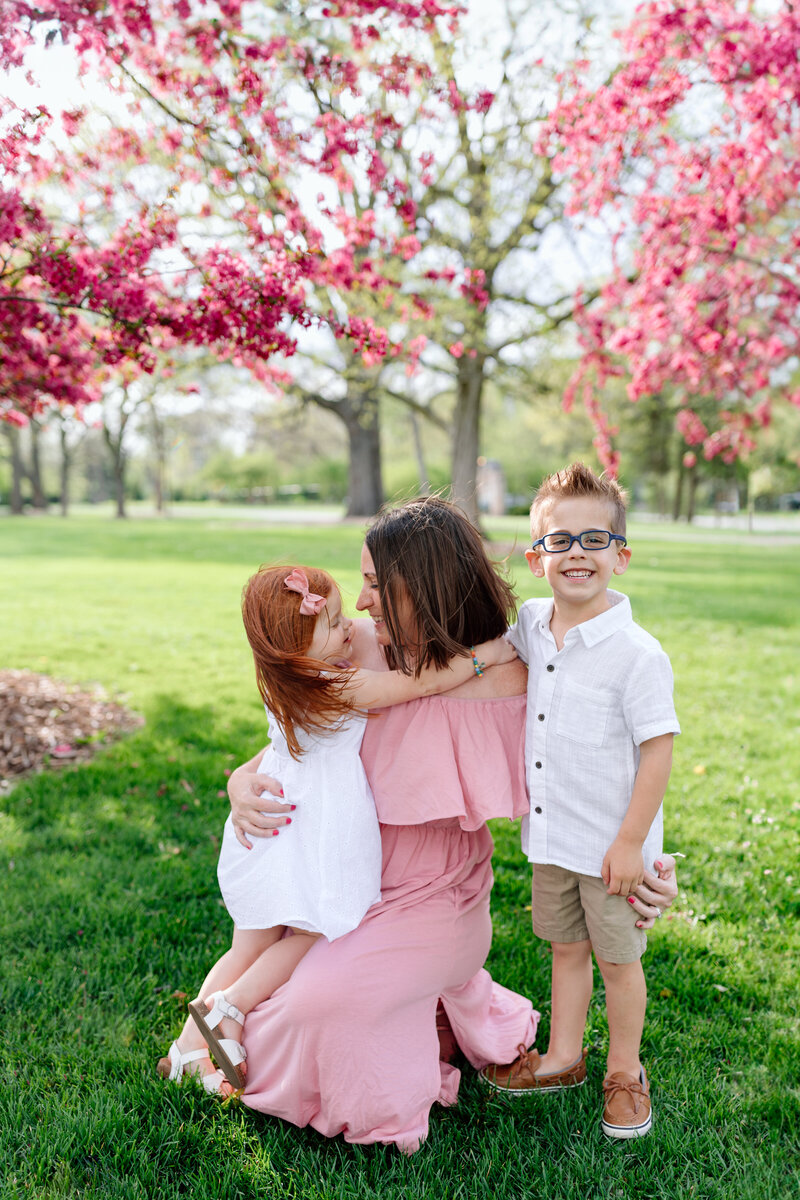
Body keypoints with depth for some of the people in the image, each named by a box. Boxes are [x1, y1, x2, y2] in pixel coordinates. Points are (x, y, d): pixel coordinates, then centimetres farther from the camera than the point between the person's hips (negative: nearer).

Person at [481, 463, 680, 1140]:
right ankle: (564, 1059, 40)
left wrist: (631, 842, -16)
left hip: (611, 843, -5)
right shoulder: (531, 626, -2)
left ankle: (624, 1072, 35)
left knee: (618, 959, 13)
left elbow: (659, 750, -18)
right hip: (551, 834, 6)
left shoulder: (637, 654, -22)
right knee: (566, 947, 22)